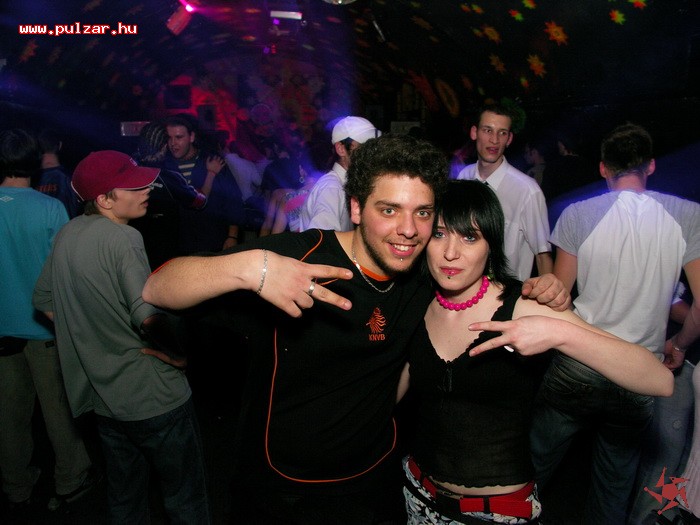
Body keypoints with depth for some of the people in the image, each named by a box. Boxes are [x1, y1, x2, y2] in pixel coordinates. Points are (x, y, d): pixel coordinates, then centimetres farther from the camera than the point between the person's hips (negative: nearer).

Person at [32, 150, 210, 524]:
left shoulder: (66, 235, 5)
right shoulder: (122, 238, -20)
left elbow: (44, 302, 16)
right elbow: (149, 317, -28)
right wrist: (179, 355, -13)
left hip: (103, 394, 8)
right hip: (153, 395, -8)